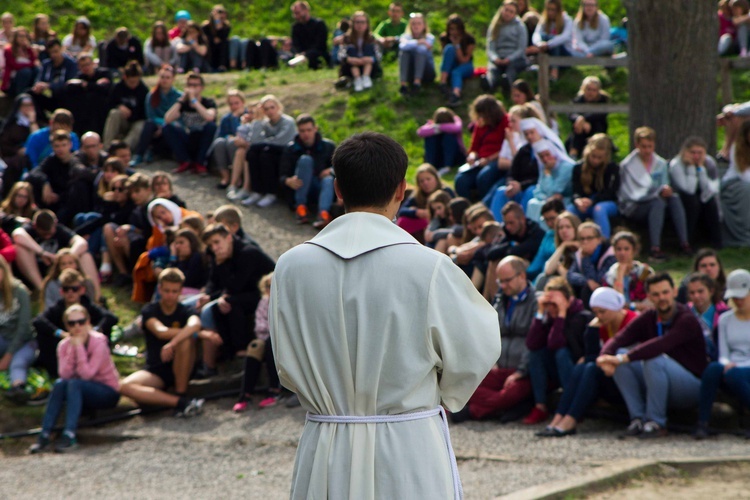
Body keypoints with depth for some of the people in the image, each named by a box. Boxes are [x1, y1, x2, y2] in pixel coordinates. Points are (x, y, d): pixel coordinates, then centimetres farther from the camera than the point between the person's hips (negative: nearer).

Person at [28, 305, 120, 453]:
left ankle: (69, 435, -42)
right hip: (81, 392, 4)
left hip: (108, 393, -4)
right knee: (60, 383, -26)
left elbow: (87, 374, -28)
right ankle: (45, 434, -29)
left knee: (74, 384, -31)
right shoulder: (64, 345, -3)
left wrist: (79, 346, -27)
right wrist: (72, 349, -25)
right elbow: (65, 375, -18)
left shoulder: (98, 342, -16)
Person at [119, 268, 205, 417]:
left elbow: (195, 324, -28)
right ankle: (180, 402, -32)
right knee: (125, 386, -29)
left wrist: (172, 344, -44)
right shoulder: (150, 310, -1)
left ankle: (181, 394, -21)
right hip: (155, 370, 1)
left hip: (181, 369, 0)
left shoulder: (185, 311, -2)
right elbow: (160, 332, -23)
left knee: (186, 340, -30)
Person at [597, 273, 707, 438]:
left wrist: (623, 358, -40)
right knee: (621, 353, -12)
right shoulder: (648, 319, 2)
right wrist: (605, 357, -33)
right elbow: (618, 340, -10)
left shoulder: (687, 320, -17)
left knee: (654, 359, -33)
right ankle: (638, 419, -13)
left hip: (692, 387, -6)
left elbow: (662, 345, -34)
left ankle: (656, 423, -22)